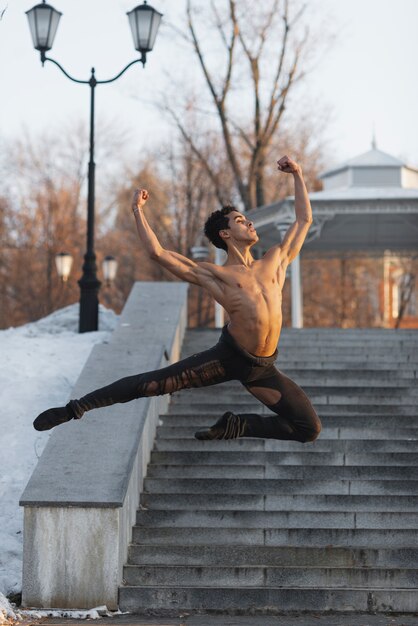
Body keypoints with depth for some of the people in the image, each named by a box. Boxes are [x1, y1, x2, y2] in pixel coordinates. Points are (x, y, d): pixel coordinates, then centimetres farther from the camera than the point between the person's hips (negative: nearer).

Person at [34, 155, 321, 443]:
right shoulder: (213, 274, 6)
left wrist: (298, 175, 27)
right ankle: (76, 408, 0)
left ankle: (236, 426, 14)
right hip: (229, 356, -4)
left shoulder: (274, 261, 16)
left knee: (309, 429, 1)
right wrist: (138, 210, 4)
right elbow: (157, 251, 2)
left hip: (263, 368, 4)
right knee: (152, 383, -11)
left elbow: (304, 220, 26)